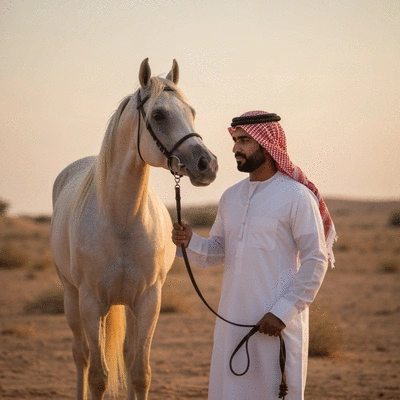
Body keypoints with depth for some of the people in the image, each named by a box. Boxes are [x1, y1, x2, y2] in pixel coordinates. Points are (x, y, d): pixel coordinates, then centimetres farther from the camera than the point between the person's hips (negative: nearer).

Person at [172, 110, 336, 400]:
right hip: (232, 319, 6)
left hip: (277, 321, -6)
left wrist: (283, 311, -15)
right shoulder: (231, 197, 11)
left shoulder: (296, 197, -9)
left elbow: (316, 261, -11)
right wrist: (190, 243, -5)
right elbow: (217, 251, 17)